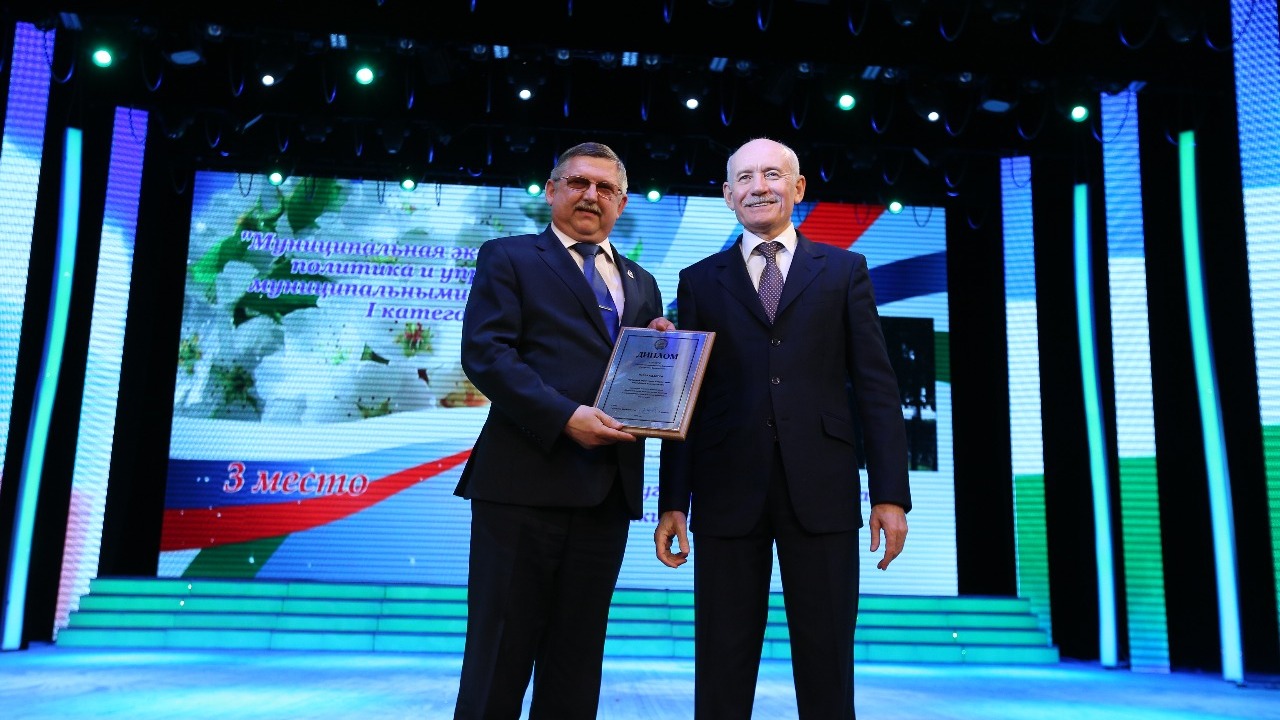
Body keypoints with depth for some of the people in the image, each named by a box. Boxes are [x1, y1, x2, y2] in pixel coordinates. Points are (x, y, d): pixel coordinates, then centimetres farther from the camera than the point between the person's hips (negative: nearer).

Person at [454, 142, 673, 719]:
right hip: (526, 479, -5)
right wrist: (565, 416, -19)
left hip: (608, 490, 5)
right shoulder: (508, 258, 6)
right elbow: (484, 352, -8)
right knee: (500, 654, 1)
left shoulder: (641, 284, 21)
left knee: (577, 659, 11)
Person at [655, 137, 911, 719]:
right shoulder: (699, 280, 12)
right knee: (721, 670, 5)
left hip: (821, 492, 0)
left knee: (826, 669, 6)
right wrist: (672, 502, 2)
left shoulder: (844, 270, 11)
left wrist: (891, 493, -2)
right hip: (727, 495, 1)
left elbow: (875, 387, 5)